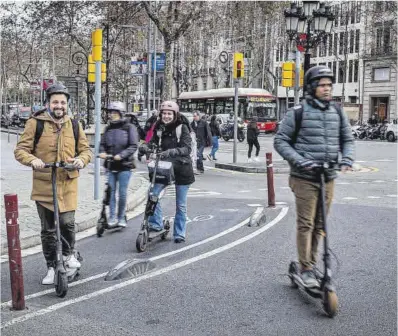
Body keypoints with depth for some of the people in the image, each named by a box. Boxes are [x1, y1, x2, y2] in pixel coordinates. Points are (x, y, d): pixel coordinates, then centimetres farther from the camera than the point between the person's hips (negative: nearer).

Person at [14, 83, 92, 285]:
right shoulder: (36, 123, -2)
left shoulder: (74, 125, 7)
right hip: (43, 184, -1)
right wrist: (32, 160, -24)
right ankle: (51, 267, 26)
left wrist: (81, 159, -13)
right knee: (48, 229, 8)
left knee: (67, 222, -12)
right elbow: (20, 150, -3)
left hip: (68, 183, 1)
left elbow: (85, 149, 10)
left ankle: (68, 254, 19)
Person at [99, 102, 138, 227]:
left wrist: (121, 155, -21)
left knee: (122, 192, 0)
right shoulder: (108, 129, 10)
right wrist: (102, 152, -10)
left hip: (124, 165, -4)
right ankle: (112, 217, 8)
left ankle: (121, 217, 13)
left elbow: (133, 146, -9)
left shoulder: (129, 127, -3)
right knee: (111, 191, 2)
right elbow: (102, 144, 12)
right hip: (111, 165, 4)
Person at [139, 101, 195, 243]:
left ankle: (179, 234, 19)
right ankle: (155, 224, 1)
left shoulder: (182, 128, -10)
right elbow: (152, 142, -1)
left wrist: (170, 152, -36)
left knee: (181, 205, 6)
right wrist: (144, 147, -24)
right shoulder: (159, 129, 4)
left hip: (181, 169, -3)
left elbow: (186, 148, -21)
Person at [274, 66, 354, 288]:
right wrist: (299, 160, -15)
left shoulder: (337, 113, 9)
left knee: (320, 225, 12)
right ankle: (306, 270, 3)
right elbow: (280, 141, -3)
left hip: (328, 178, 5)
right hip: (305, 178, -5)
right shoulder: (298, 113, -5)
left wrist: (348, 158, -3)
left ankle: (313, 264, 26)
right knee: (306, 224, -4)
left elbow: (347, 139, 17)